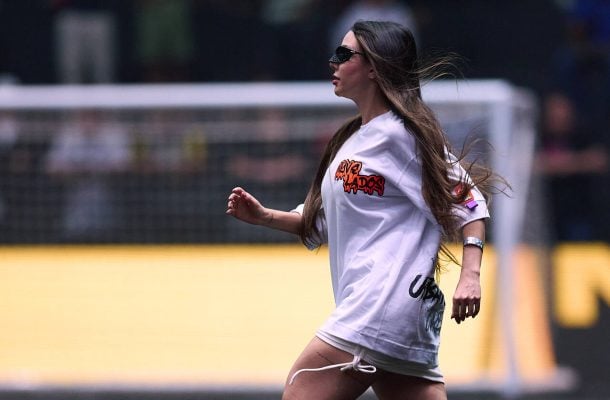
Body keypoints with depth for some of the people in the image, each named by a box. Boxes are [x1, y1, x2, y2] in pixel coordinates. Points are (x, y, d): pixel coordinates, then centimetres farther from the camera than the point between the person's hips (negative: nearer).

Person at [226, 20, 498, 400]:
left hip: (382, 305, -9)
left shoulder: (401, 134, -7)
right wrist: (265, 217, 17)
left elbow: (470, 204, -8)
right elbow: (325, 224, 28)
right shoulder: (351, 140, 20)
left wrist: (470, 276, -18)